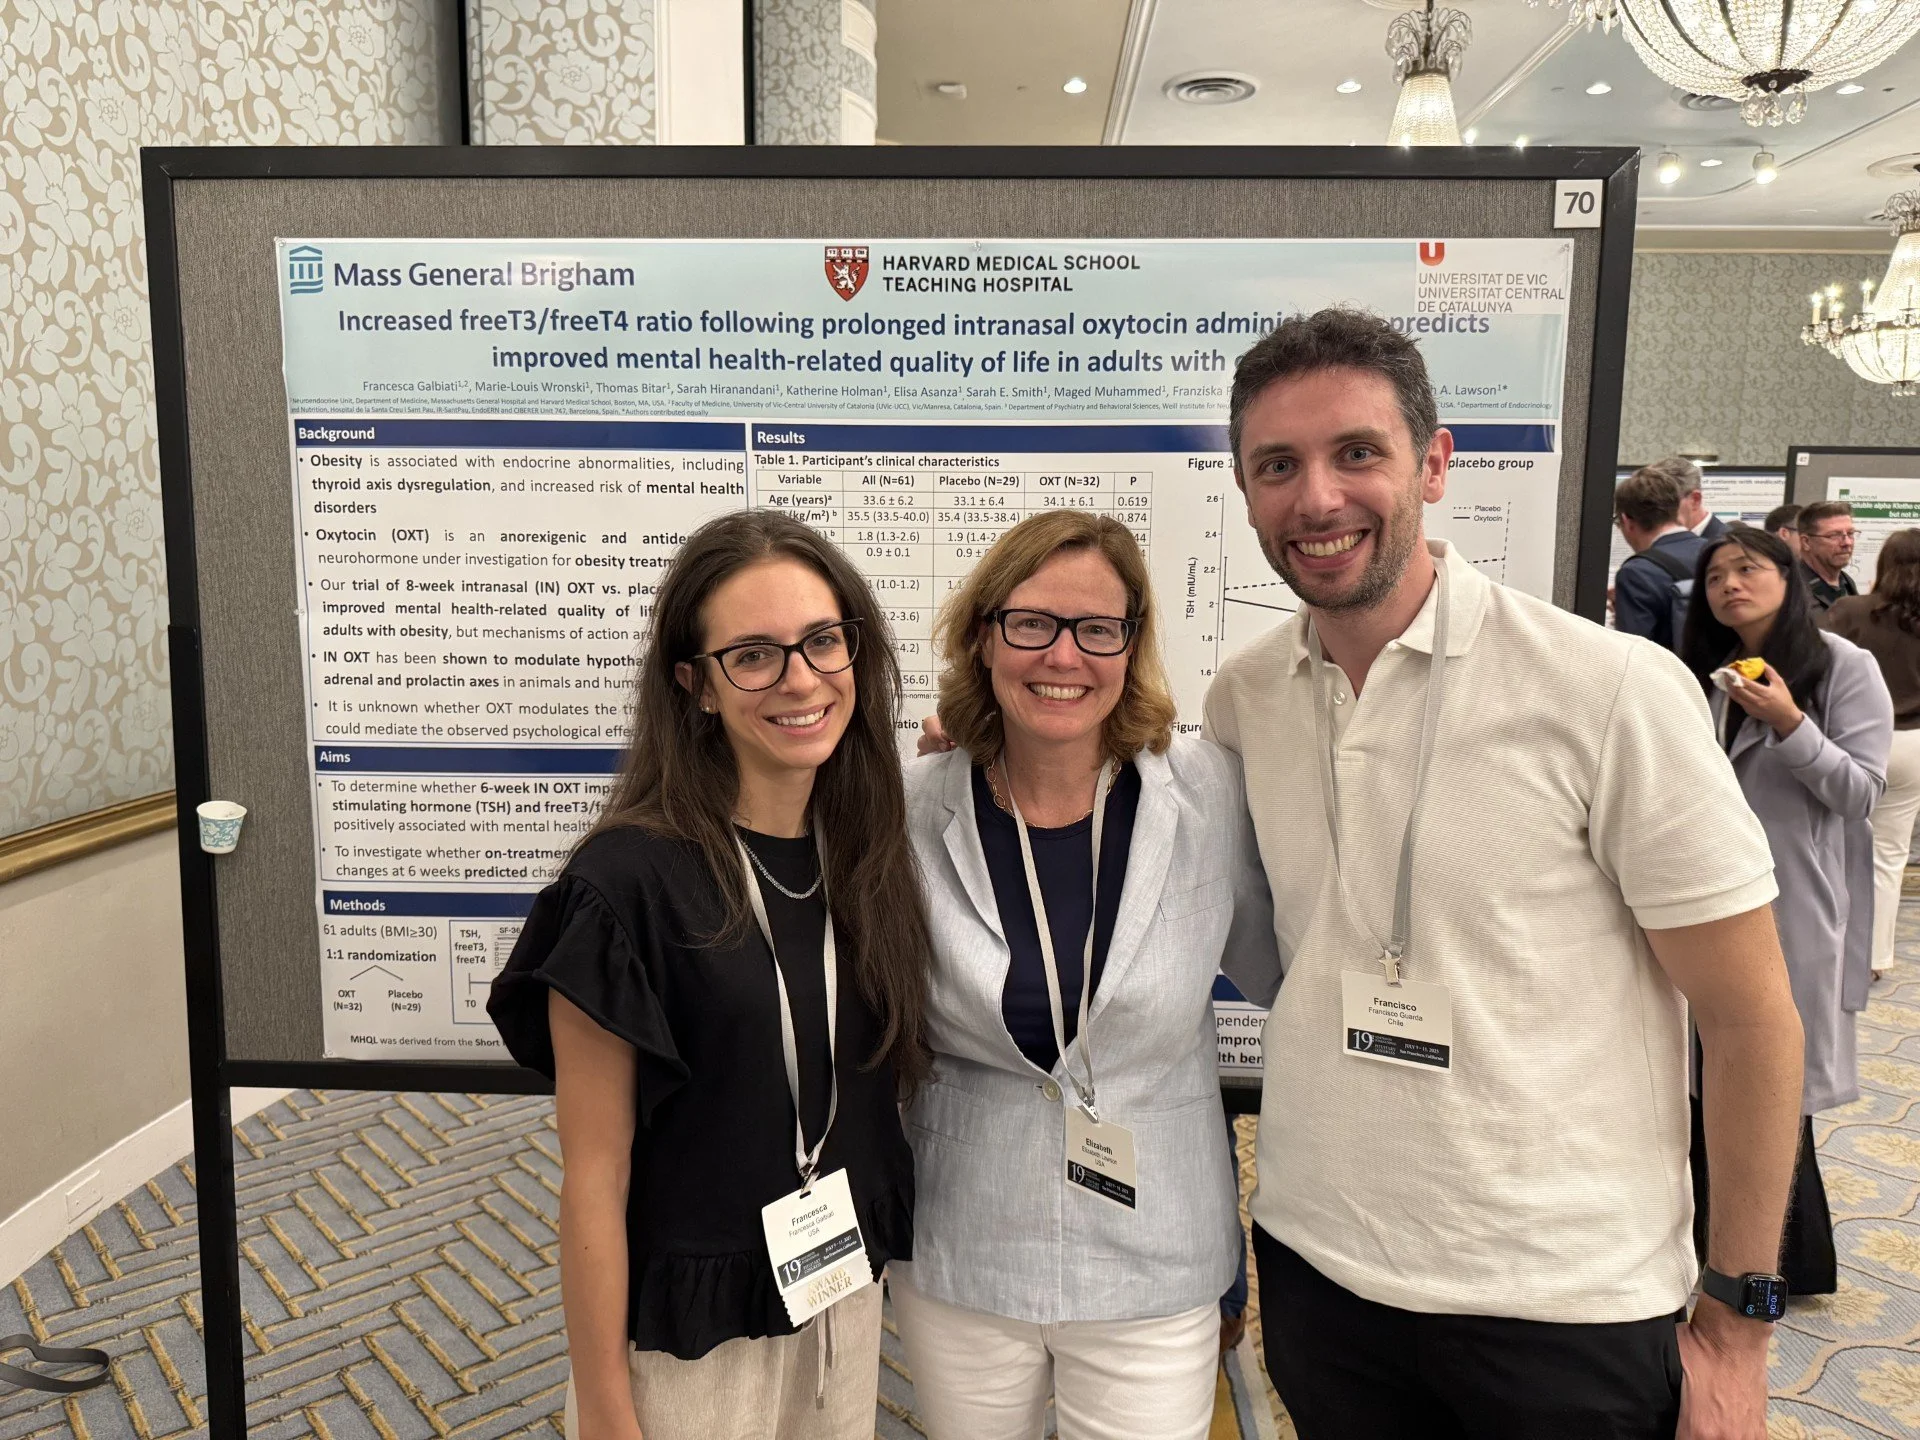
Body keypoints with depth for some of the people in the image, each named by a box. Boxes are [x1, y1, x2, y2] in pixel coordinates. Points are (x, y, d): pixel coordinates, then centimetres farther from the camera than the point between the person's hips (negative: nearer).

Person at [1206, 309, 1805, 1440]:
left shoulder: (1616, 691, -15)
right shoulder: (1240, 698, -2)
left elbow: (1753, 1025, -8)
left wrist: (1738, 1321, -5)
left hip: (1568, 1308, -3)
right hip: (1316, 1270, 4)